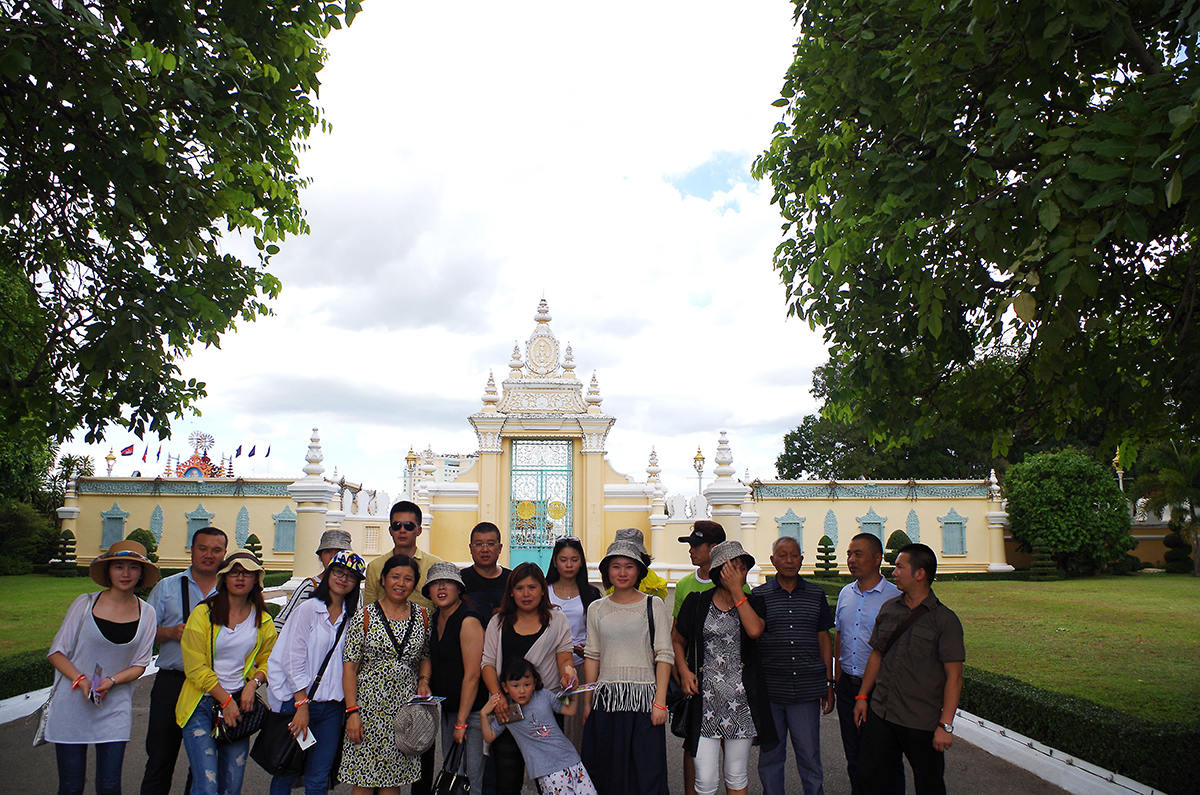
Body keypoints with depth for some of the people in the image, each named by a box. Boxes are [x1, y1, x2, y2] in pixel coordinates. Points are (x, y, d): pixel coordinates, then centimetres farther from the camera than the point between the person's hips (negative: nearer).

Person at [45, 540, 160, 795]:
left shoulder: (146, 613, 1)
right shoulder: (84, 604, -5)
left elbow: (140, 664, 5)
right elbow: (56, 652, -1)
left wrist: (112, 681, -13)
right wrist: (81, 680, -16)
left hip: (115, 709, 1)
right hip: (72, 705, -1)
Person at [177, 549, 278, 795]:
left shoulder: (263, 621, 8)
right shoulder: (204, 613, -4)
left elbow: (268, 660, 18)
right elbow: (195, 667, -7)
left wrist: (253, 683, -3)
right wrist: (225, 700, -10)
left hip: (240, 704, 3)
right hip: (203, 704, -3)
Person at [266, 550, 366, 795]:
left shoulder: (351, 617, 8)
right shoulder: (309, 608, -6)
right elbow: (293, 659, -9)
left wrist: (351, 709, 2)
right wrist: (302, 705, -12)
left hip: (332, 706, 4)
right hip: (297, 701, -4)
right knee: (286, 774, 6)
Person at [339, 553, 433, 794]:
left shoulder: (422, 617, 5)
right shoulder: (365, 616, -4)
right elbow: (349, 667, -5)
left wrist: (423, 680, -2)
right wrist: (352, 712, -11)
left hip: (406, 708, 3)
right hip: (369, 705, -3)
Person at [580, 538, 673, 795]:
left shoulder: (653, 605, 1)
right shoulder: (597, 609, 9)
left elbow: (664, 655, -2)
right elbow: (592, 657, 11)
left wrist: (660, 702, -9)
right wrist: (587, 702, 7)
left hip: (643, 698, -2)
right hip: (606, 700, 3)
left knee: (646, 774, -2)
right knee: (608, 774, 7)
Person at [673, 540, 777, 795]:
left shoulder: (753, 603, 4)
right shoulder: (696, 603, 3)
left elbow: (755, 630, -18)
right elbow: (678, 640, 14)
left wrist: (736, 590, -13)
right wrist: (684, 670, -3)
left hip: (741, 699, 1)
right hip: (705, 697, -1)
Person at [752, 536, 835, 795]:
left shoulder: (816, 594, 7)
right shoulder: (759, 595, 1)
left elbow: (824, 638, 11)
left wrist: (828, 683, 9)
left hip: (807, 689, 1)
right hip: (769, 689, -1)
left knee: (809, 756, 8)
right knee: (770, 756, 10)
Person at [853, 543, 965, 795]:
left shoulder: (945, 619, -8)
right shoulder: (888, 609, 7)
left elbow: (954, 676, -10)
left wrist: (946, 725, -14)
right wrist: (862, 696, 11)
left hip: (922, 724, -4)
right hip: (880, 715, 4)